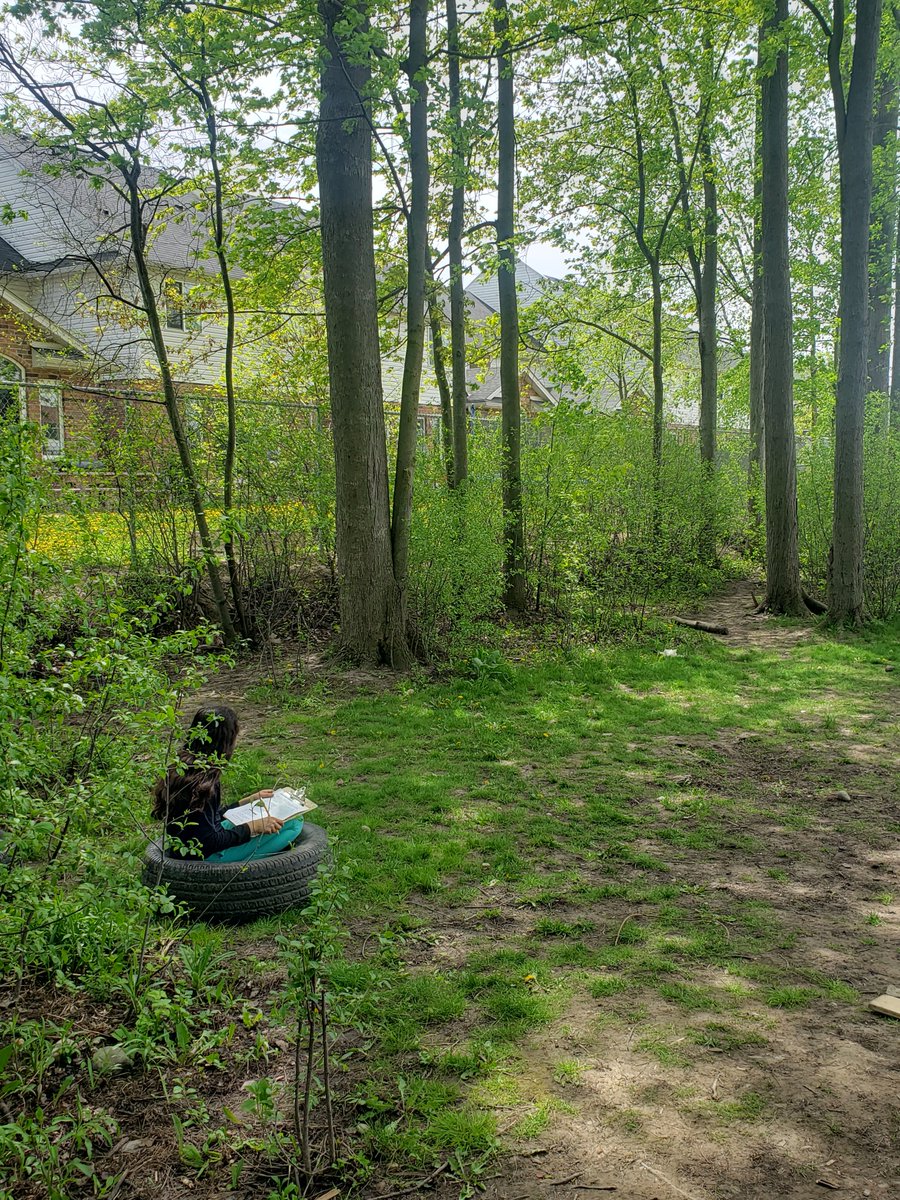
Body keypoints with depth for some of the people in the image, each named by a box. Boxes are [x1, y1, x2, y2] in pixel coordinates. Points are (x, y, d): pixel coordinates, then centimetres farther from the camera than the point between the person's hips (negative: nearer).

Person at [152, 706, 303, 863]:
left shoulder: (184, 767, 5)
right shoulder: (203, 781, -26)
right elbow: (210, 842, -25)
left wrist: (249, 800, 22)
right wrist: (254, 827, -18)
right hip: (207, 856, -10)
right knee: (294, 823, -12)